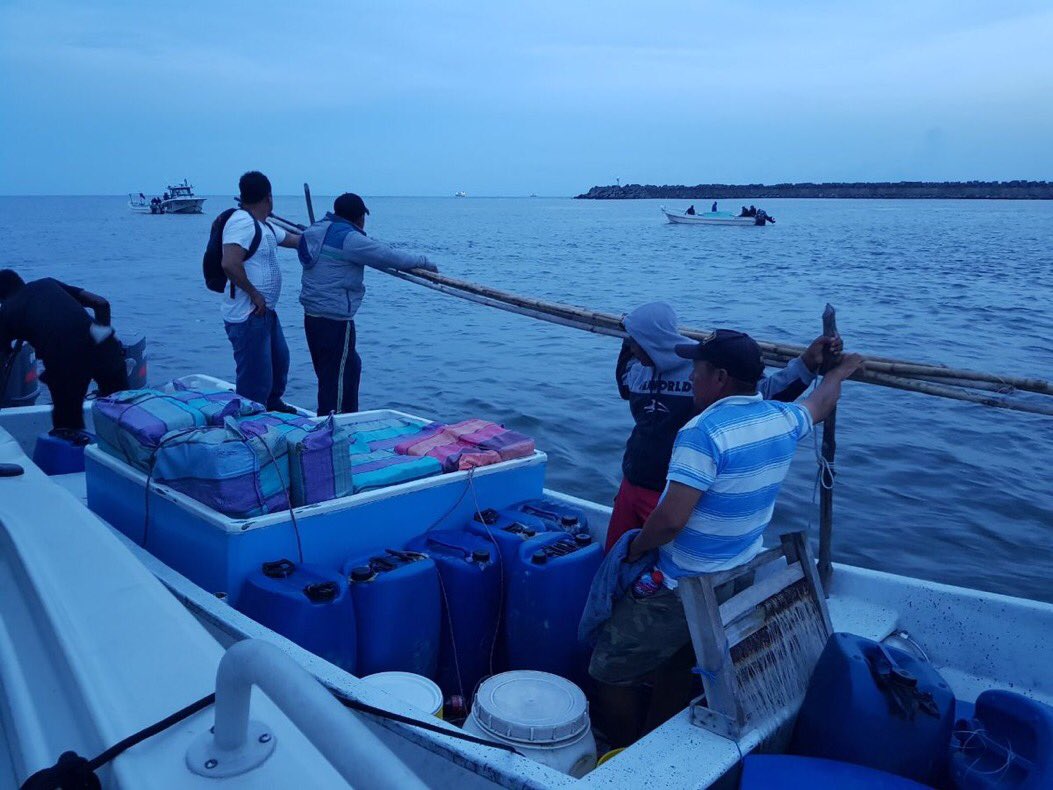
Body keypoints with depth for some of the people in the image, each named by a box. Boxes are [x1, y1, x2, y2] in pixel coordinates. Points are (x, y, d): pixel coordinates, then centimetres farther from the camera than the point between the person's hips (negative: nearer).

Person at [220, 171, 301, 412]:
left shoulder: (264, 226, 12)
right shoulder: (242, 222, -19)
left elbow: (293, 239, 28)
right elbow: (230, 264, -31)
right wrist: (255, 294, -22)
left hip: (266, 312, 11)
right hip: (248, 317, -11)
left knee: (279, 360, 28)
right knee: (255, 381, -7)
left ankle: (273, 406, 49)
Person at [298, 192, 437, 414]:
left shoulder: (318, 229, 11)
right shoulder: (348, 238, -17)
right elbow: (387, 256, -16)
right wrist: (423, 262, -5)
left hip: (313, 315, 10)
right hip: (335, 320, -10)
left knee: (351, 366, 22)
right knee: (335, 379, -1)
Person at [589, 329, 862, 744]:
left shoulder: (703, 431, -26)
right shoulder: (783, 420, -1)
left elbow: (670, 520, -30)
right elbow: (821, 403, 23)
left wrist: (637, 547, -10)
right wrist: (840, 369, 43)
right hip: (740, 583, 8)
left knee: (610, 673, 7)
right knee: (674, 669, 23)